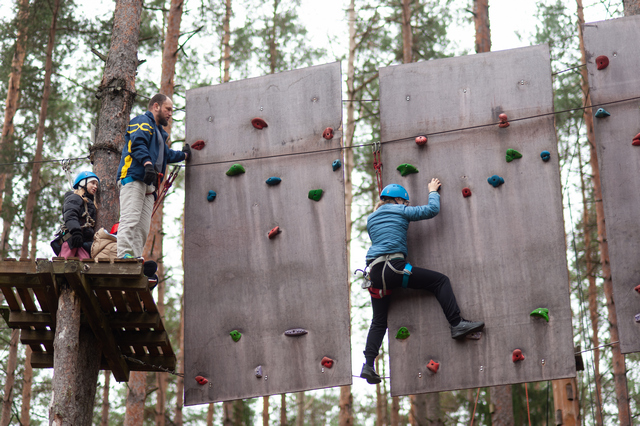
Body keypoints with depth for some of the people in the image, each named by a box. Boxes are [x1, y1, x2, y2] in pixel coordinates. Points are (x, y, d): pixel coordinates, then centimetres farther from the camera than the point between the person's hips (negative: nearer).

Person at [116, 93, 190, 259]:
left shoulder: (159, 131, 35)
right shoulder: (143, 121, 5)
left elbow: (167, 154, 46)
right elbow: (138, 144, -14)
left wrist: (184, 154, 59)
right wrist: (148, 163, -28)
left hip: (148, 185, 10)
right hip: (133, 177, -10)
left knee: (142, 228, -1)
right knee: (130, 221, -21)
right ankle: (124, 258, -31)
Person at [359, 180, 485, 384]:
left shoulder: (371, 219, 23)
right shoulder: (399, 211, 7)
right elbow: (432, 209, 7)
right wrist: (433, 191, 26)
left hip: (374, 272, 7)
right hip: (393, 266, -6)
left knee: (378, 321, 12)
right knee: (440, 281, 3)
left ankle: (368, 364, -1)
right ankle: (456, 324, -7)